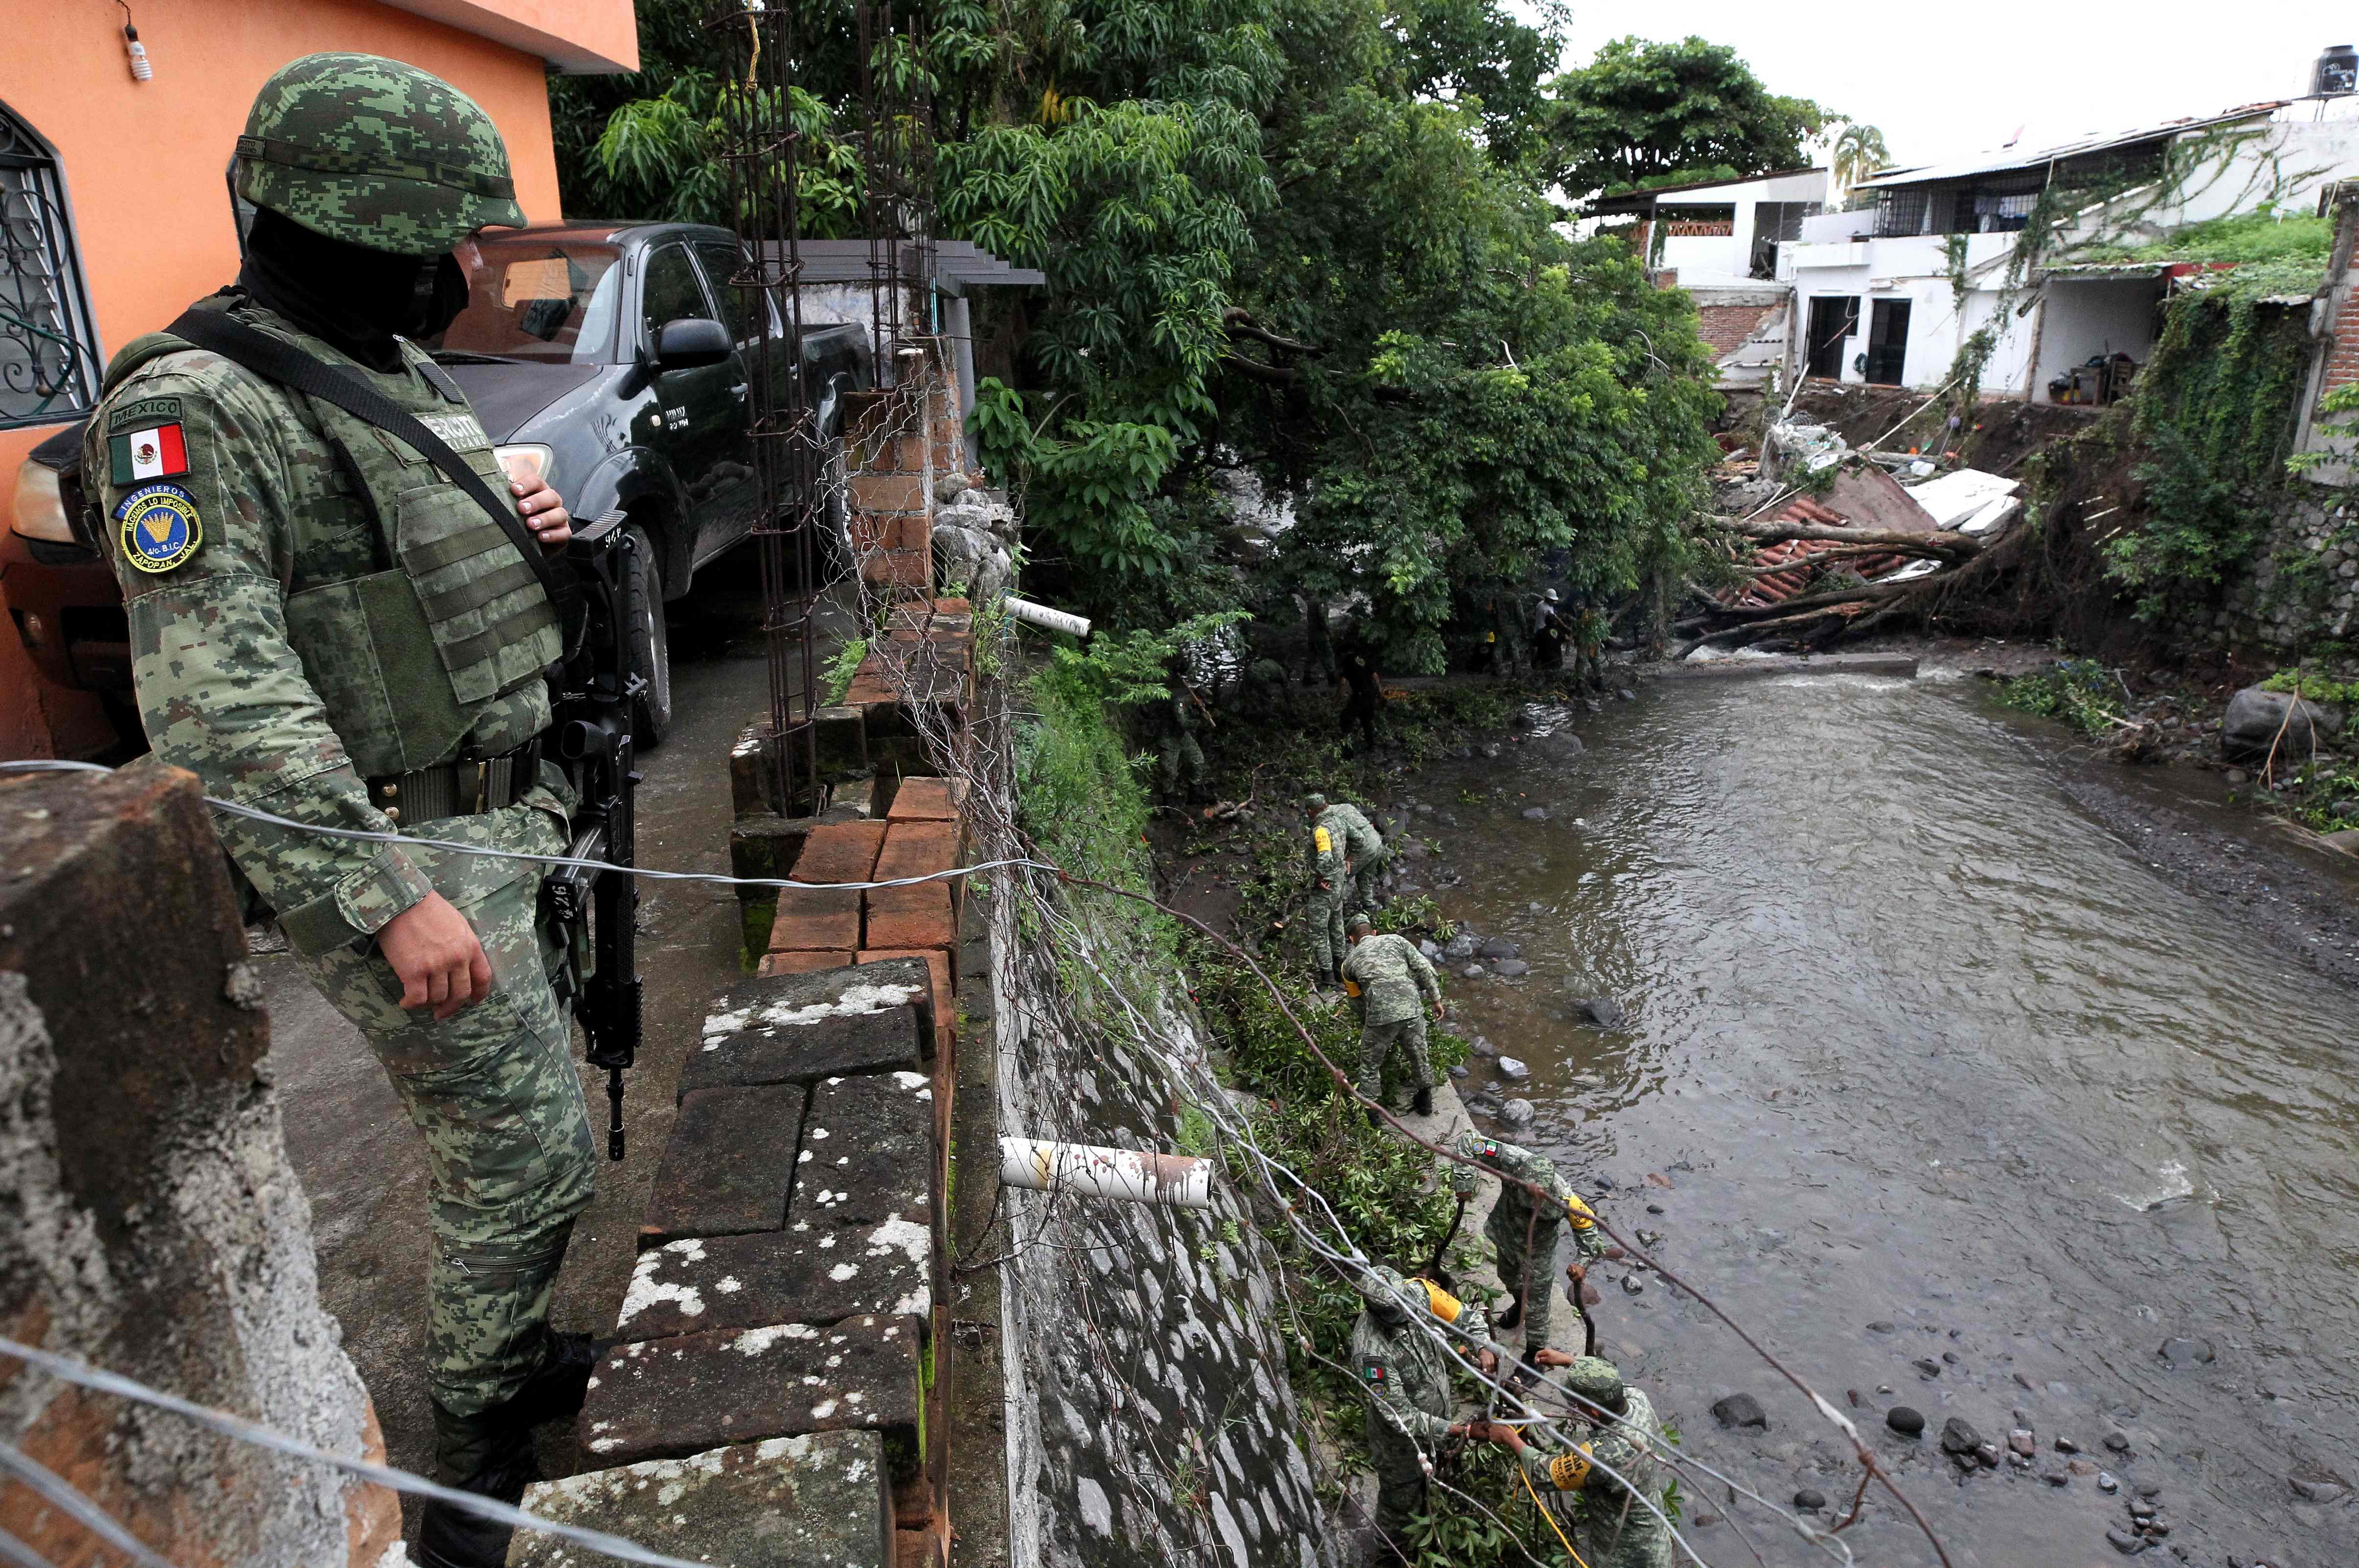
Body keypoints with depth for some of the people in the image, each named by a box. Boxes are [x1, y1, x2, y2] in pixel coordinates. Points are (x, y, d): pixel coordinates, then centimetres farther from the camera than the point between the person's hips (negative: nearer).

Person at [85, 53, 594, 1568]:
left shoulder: (409, 378, 11)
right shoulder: (194, 409, -17)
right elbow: (220, 707, -23)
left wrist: (529, 526, 2)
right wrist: (393, 903, -26)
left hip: (513, 812, 9)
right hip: (395, 853, -9)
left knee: (509, 1123, 20)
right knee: (530, 1154, -1)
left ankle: (502, 1348, 42)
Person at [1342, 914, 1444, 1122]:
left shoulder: (1350, 962, 19)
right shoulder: (1395, 940, 18)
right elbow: (1424, 969, 8)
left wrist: (1364, 1025, 42)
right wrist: (1436, 999, 13)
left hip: (1380, 1015, -2)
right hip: (1412, 1010, 2)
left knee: (1370, 1067, 19)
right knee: (1419, 1057, 25)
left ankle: (1371, 1114, 27)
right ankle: (1426, 1102, 43)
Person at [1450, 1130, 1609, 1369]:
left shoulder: (1564, 1198, -41)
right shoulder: (1514, 1161, -40)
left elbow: (1588, 1228, -23)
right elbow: (1469, 1139, -36)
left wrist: (1582, 1262, -37)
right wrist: (1463, 1181, -39)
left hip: (1537, 1249, -4)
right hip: (1506, 1235, 4)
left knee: (1536, 1306, 13)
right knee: (1508, 1277, 34)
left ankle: (1535, 1353, 38)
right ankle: (1519, 1304, 66)